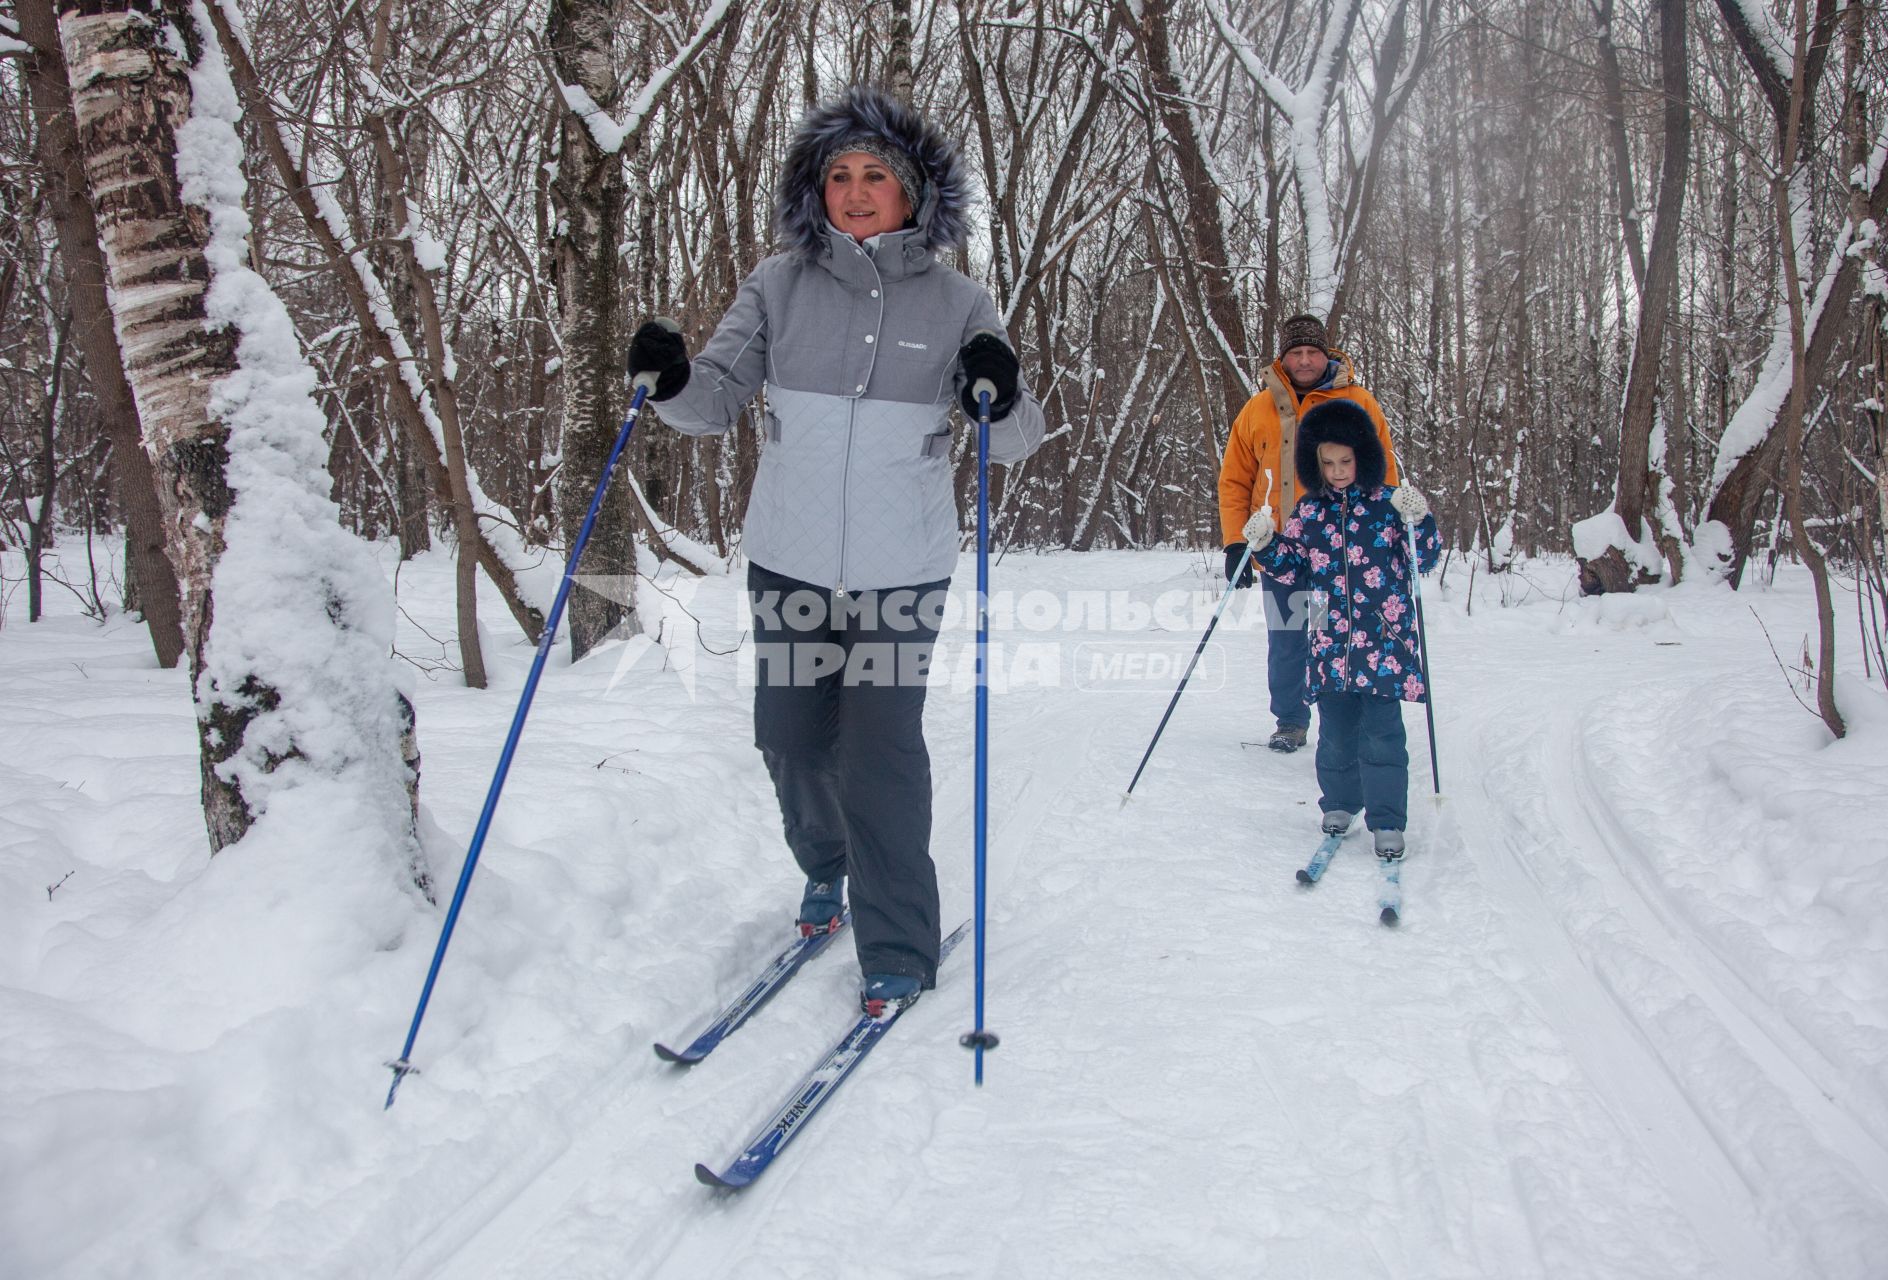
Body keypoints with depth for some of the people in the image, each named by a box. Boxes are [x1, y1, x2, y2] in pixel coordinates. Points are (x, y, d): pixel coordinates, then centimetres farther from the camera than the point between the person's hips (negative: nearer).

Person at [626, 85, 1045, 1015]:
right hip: (789, 557, 3)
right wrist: (671, 380, -21)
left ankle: (900, 952, 13)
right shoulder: (779, 286, 2)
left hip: (902, 568, -2)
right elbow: (718, 399, 1)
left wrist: (1004, 399, -23)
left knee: (882, 751, -5)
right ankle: (826, 868, 44)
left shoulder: (956, 303, -1)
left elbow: (1013, 445, -1)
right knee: (790, 737, 13)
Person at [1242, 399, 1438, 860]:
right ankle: (1339, 805, 29)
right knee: (1335, 732, 11)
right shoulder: (1307, 512, 8)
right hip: (1330, 645, 3)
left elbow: (1426, 559, 0)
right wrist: (1265, 546, -4)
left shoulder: (1389, 503, 0)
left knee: (1381, 735, -4)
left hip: (1385, 642, -3)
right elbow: (1295, 572, 11)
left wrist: (1418, 522, -17)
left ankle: (1387, 823, 5)